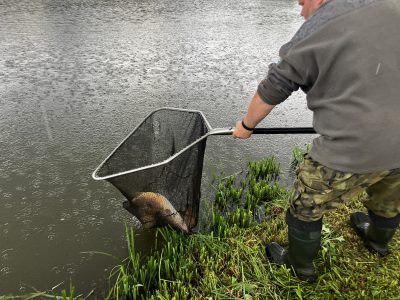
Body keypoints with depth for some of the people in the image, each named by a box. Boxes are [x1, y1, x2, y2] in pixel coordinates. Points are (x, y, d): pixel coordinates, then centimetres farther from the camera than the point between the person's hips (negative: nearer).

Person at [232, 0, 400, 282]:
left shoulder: (316, 29, -8)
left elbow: (273, 88, -3)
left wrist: (246, 125, 12)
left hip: (350, 148, -7)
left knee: (306, 208, 16)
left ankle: (301, 265, 37)